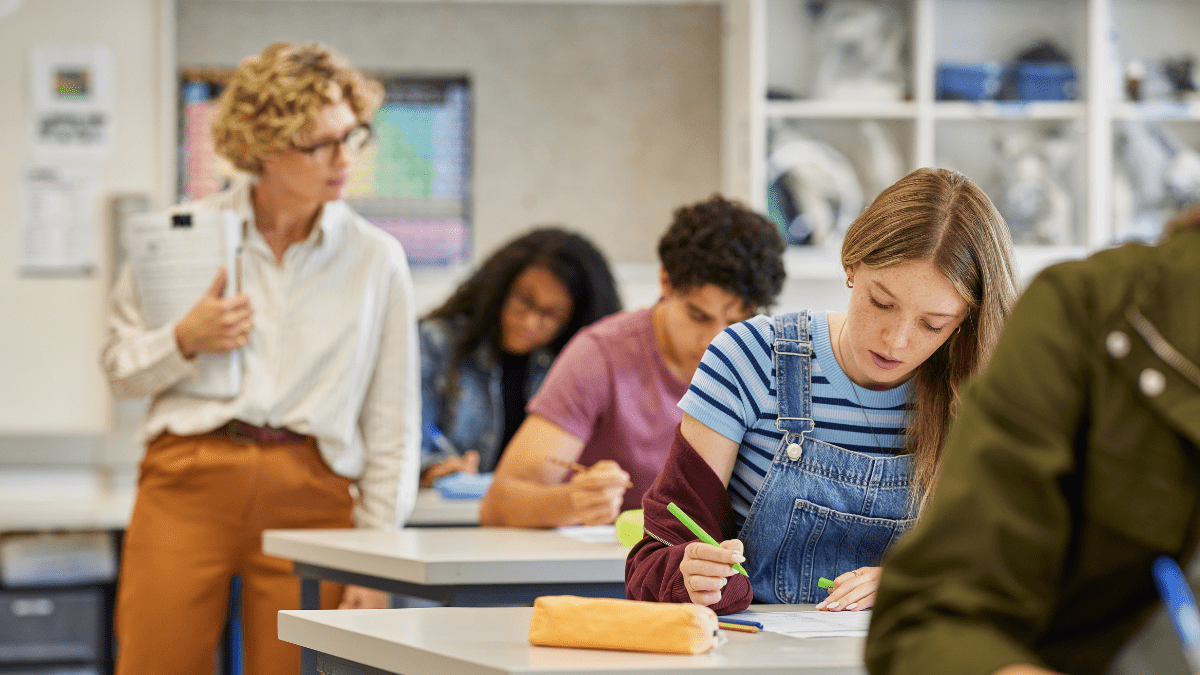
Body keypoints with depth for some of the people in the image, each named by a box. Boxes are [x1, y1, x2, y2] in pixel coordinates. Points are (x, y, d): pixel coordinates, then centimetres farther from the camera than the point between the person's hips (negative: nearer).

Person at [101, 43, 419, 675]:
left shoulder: (376, 259, 9)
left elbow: (392, 425, 10)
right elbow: (120, 367, 15)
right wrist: (186, 341, -6)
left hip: (311, 495, 0)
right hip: (190, 482, 0)